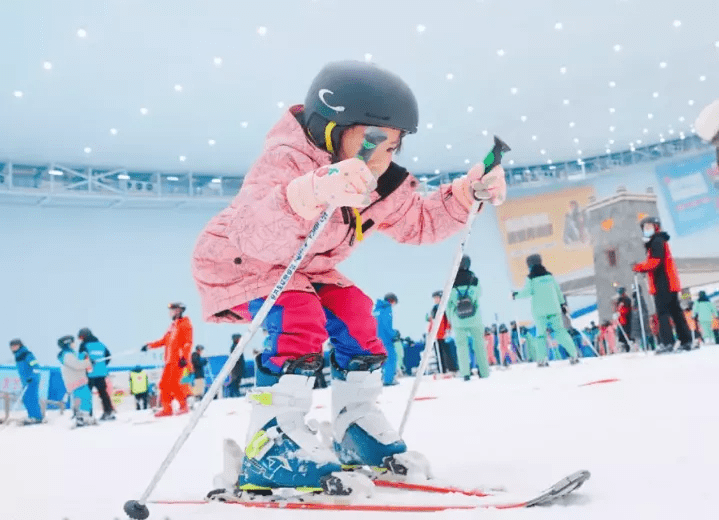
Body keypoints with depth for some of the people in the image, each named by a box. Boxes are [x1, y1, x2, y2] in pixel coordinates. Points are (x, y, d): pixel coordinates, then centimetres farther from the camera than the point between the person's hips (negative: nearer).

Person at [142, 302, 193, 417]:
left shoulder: (185, 324, -2)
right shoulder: (172, 326, 23)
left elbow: (188, 342, -12)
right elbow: (163, 341, 28)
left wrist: (184, 357, -22)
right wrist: (149, 345, 22)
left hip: (179, 360, -8)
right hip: (170, 360, 8)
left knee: (173, 383, -16)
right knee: (164, 384, 4)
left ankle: (184, 406, -7)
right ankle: (167, 409, 9)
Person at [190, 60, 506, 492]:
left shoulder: (382, 184, -8)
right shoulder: (286, 161, -34)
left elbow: (419, 223, 5)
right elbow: (251, 235, -51)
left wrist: (467, 193, -10)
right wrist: (312, 192, -69)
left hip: (301, 272, 8)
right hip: (235, 265, -7)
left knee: (354, 312, -5)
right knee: (300, 317, -29)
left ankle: (358, 427, 10)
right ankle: (273, 443, -22)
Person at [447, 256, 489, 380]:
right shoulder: (474, 279, -6)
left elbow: (447, 302, -1)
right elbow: (479, 294, 9)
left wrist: (450, 318, 10)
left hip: (458, 320, 0)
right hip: (475, 318, 1)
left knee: (461, 345, 6)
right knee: (479, 343, 12)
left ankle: (465, 372, -3)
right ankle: (483, 371, 16)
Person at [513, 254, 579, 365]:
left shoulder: (531, 278, -2)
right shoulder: (549, 275, 10)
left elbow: (527, 292, -6)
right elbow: (558, 290, 13)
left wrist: (516, 294, 10)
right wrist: (562, 303, 22)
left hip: (539, 310, -3)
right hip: (553, 308, 3)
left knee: (541, 332, 6)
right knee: (560, 330, 7)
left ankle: (541, 359, -3)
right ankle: (573, 354, -2)